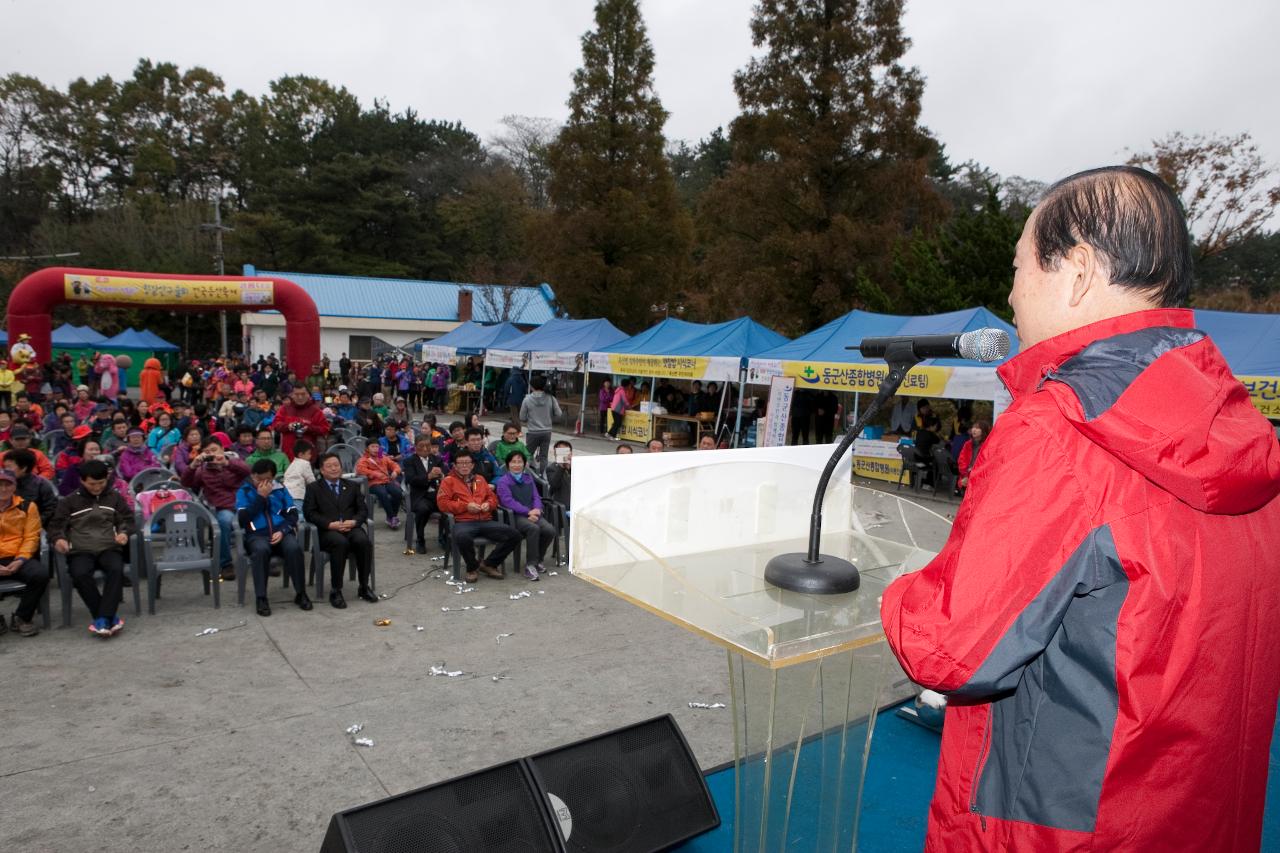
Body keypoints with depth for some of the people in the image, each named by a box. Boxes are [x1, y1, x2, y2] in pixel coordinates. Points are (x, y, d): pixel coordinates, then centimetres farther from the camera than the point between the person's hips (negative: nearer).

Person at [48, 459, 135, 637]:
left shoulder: (114, 497, 17)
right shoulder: (69, 501, 14)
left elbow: (128, 519, 18)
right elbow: (55, 525, 14)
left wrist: (124, 532, -6)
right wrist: (58, 539, -9)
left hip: (109, 548, 0)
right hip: (80, 550, 0)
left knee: (116, 570, -34)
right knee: (80, 574, -34)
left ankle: (102, 619, -36)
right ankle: (110, 617, -27)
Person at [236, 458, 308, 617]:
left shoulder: (280, 489, 14)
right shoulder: (243, 491, 8)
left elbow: (293, 514, 10)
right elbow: (243, 519, -6)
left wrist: (283, 531, -8)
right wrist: (260, 497, -7)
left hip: (281, 533, 2)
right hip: (257, 534, -1)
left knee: (294, 548, -32)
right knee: (261, 550, -37)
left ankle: (301, 593, -19)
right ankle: (261, 598, -29)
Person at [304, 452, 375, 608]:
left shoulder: (352, 486, 21)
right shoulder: (313, 487, 13)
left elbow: (363, 509, 14)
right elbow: (309, 513, 2)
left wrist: (354, 521, -9)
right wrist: (330, 524, -14)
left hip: (351, 527, 3)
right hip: (327, 531, -2)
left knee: (363, 541, -31)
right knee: (341, 542, -37)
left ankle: (364, 587, -16)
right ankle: (335, 590, -25)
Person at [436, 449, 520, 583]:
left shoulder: (480, 479, 24)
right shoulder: (448, 481, 10)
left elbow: (493, 497, 27)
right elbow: (442, 503, -1)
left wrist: (488, 504, 3)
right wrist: (465, 506, -10)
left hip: (485, 521, 4)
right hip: (463, 522, -4)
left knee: (513, 535, -17)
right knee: (462, 537, -42)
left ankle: (489, 564, 1)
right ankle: (472, 567, -11)